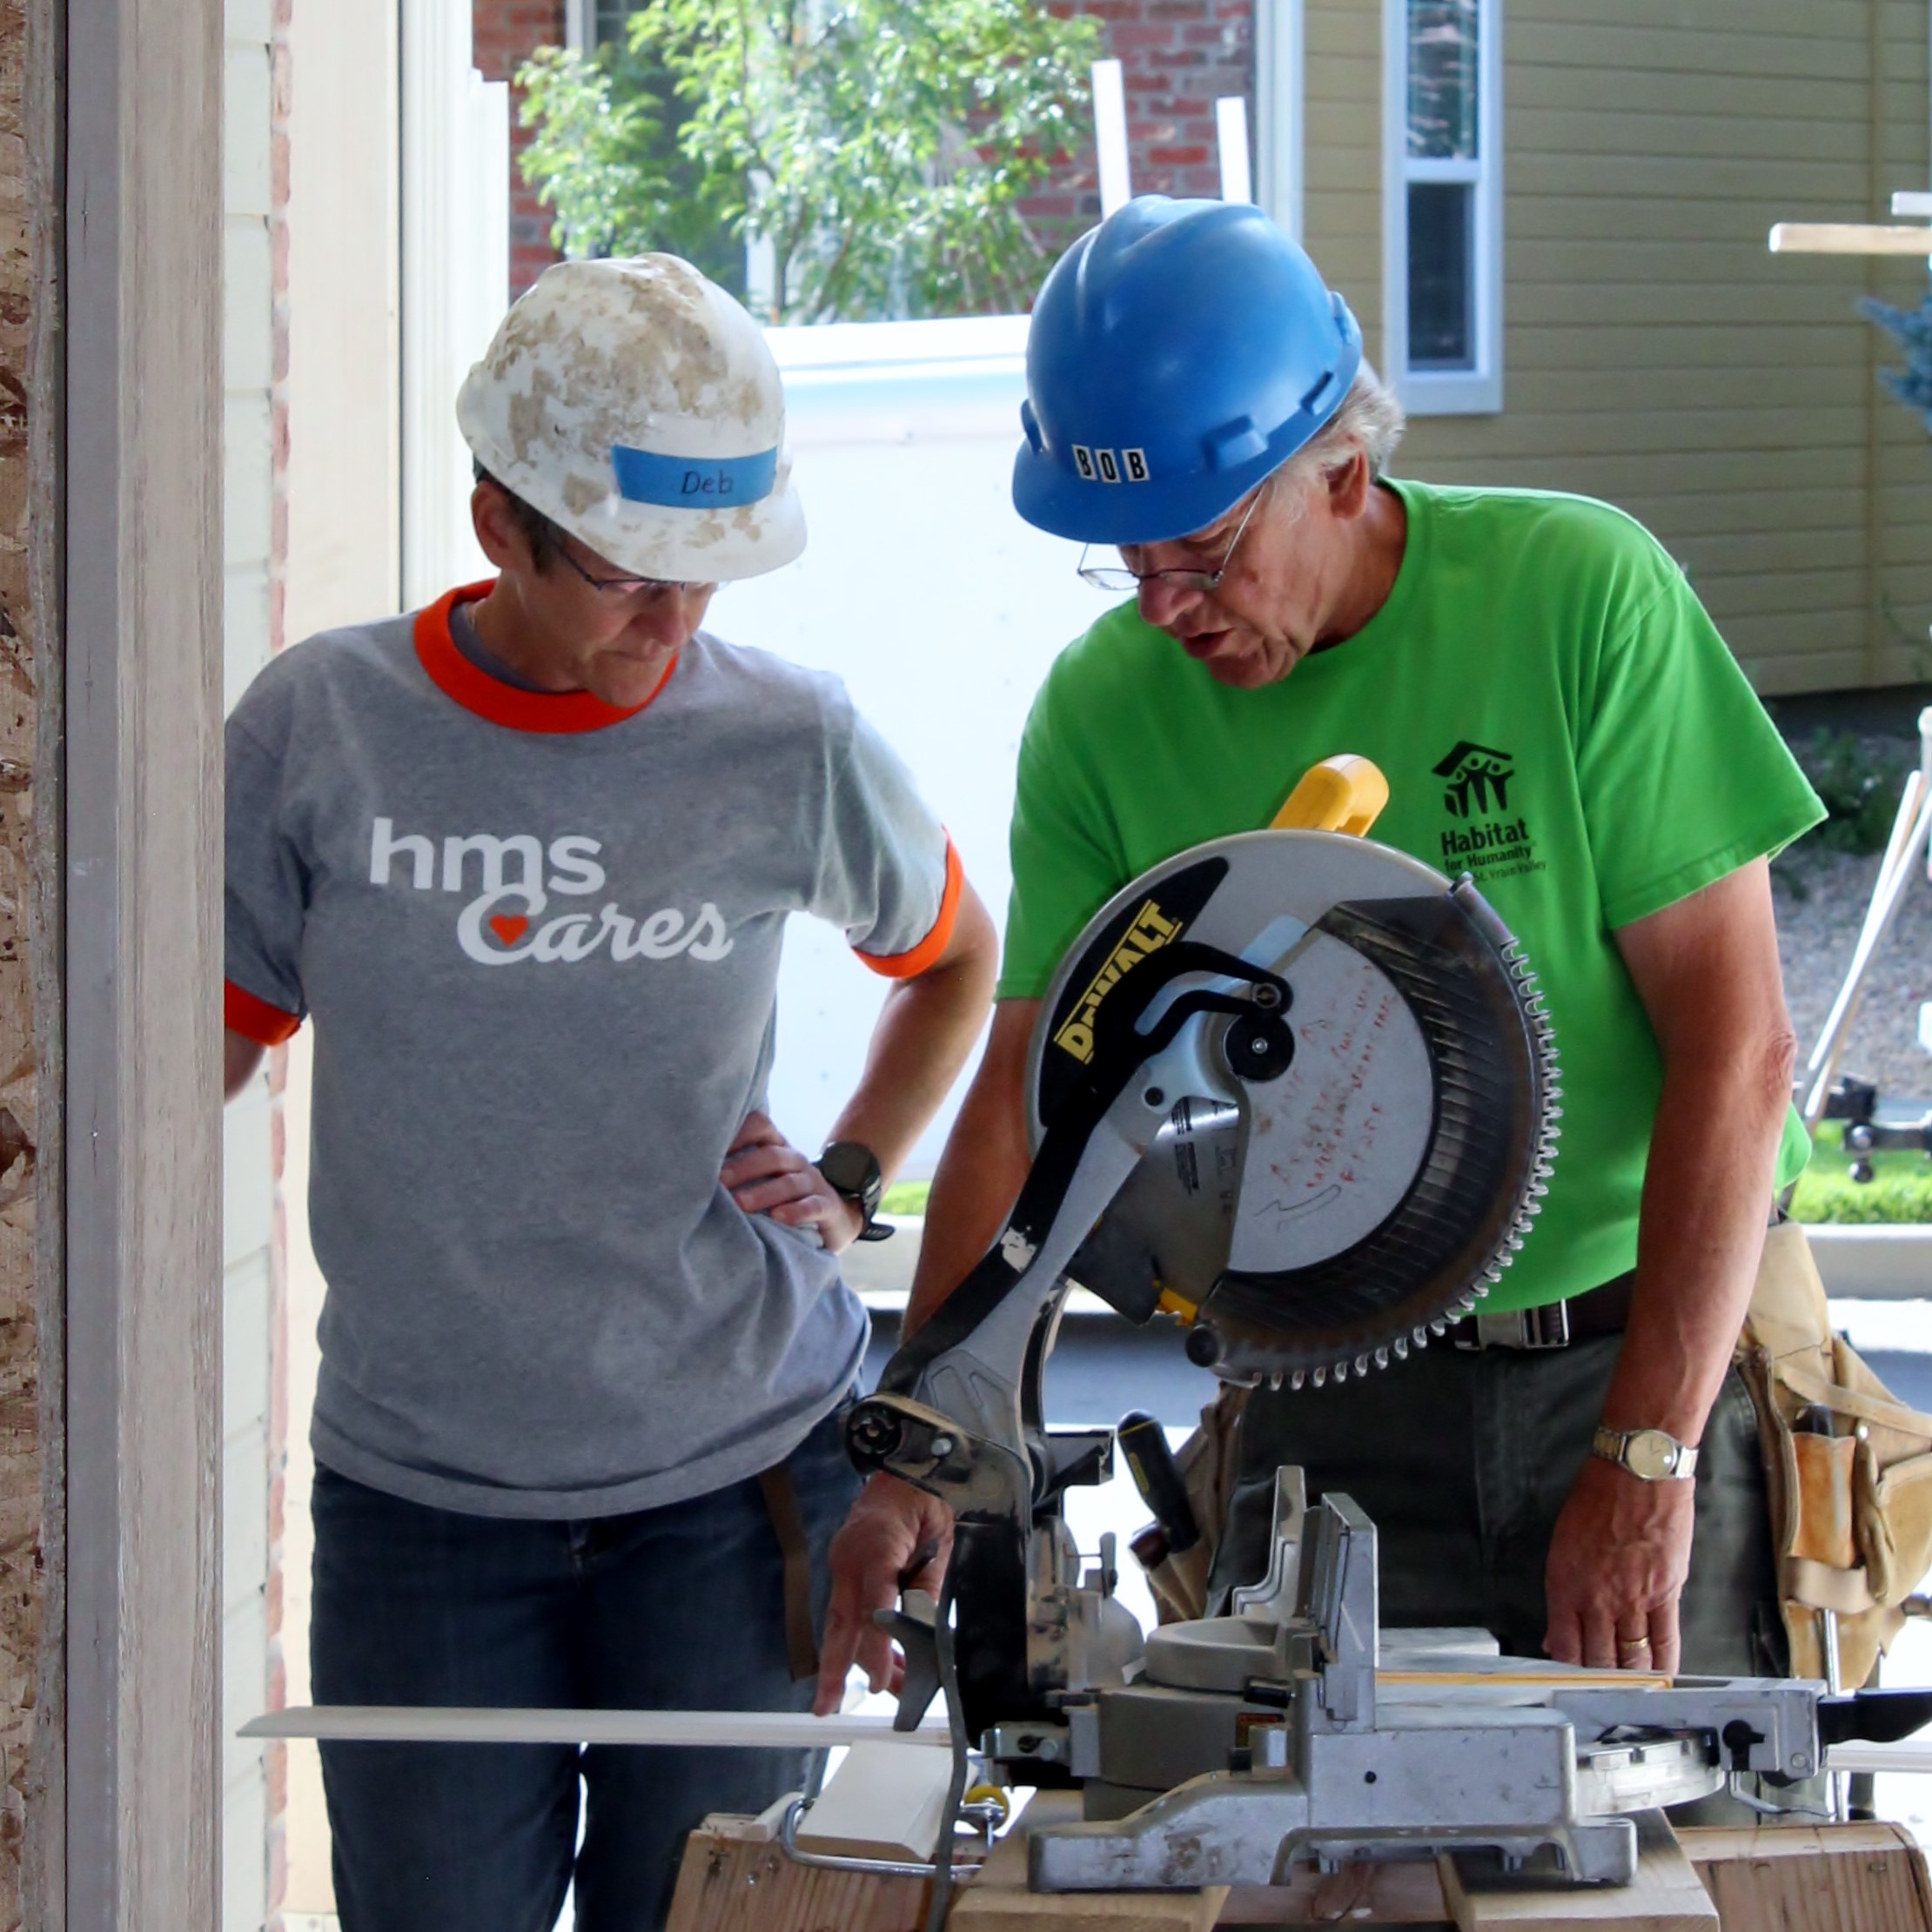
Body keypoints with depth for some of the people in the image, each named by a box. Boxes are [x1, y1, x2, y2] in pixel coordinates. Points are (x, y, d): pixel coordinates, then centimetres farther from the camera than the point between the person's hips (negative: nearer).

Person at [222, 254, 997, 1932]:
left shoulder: (792, 751, -3)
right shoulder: (320, 727, -4)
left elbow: (956, 958, 17)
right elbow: (214, 1039, 4)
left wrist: (851, 1180, 4)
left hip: (737, 1480, 0)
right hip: (415, 1485, 0)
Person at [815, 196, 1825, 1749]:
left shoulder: (1583, 596, -12)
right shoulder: (1102, 714, -2)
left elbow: (1734, 1046, -13)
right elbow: (1029, 1095, 0)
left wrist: (1646, 1461, -18)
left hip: (1656, 1344, -2)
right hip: (1345, 1405, 2)